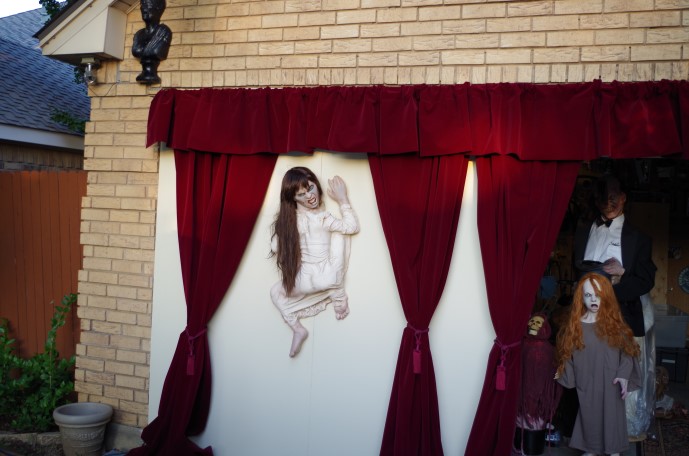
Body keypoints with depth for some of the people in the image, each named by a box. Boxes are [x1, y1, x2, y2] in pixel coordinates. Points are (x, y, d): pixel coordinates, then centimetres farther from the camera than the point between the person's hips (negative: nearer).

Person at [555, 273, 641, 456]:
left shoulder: (614, 324, -4)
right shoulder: (575, 326, -3)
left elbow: (627, 351, -4)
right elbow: (568, 353, 2)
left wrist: (624, 375, -13)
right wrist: (565, 375, -2)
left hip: (610, 384, 0)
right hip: (586, 384, 1)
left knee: (611, 416, 10)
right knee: (589, 416, 11)